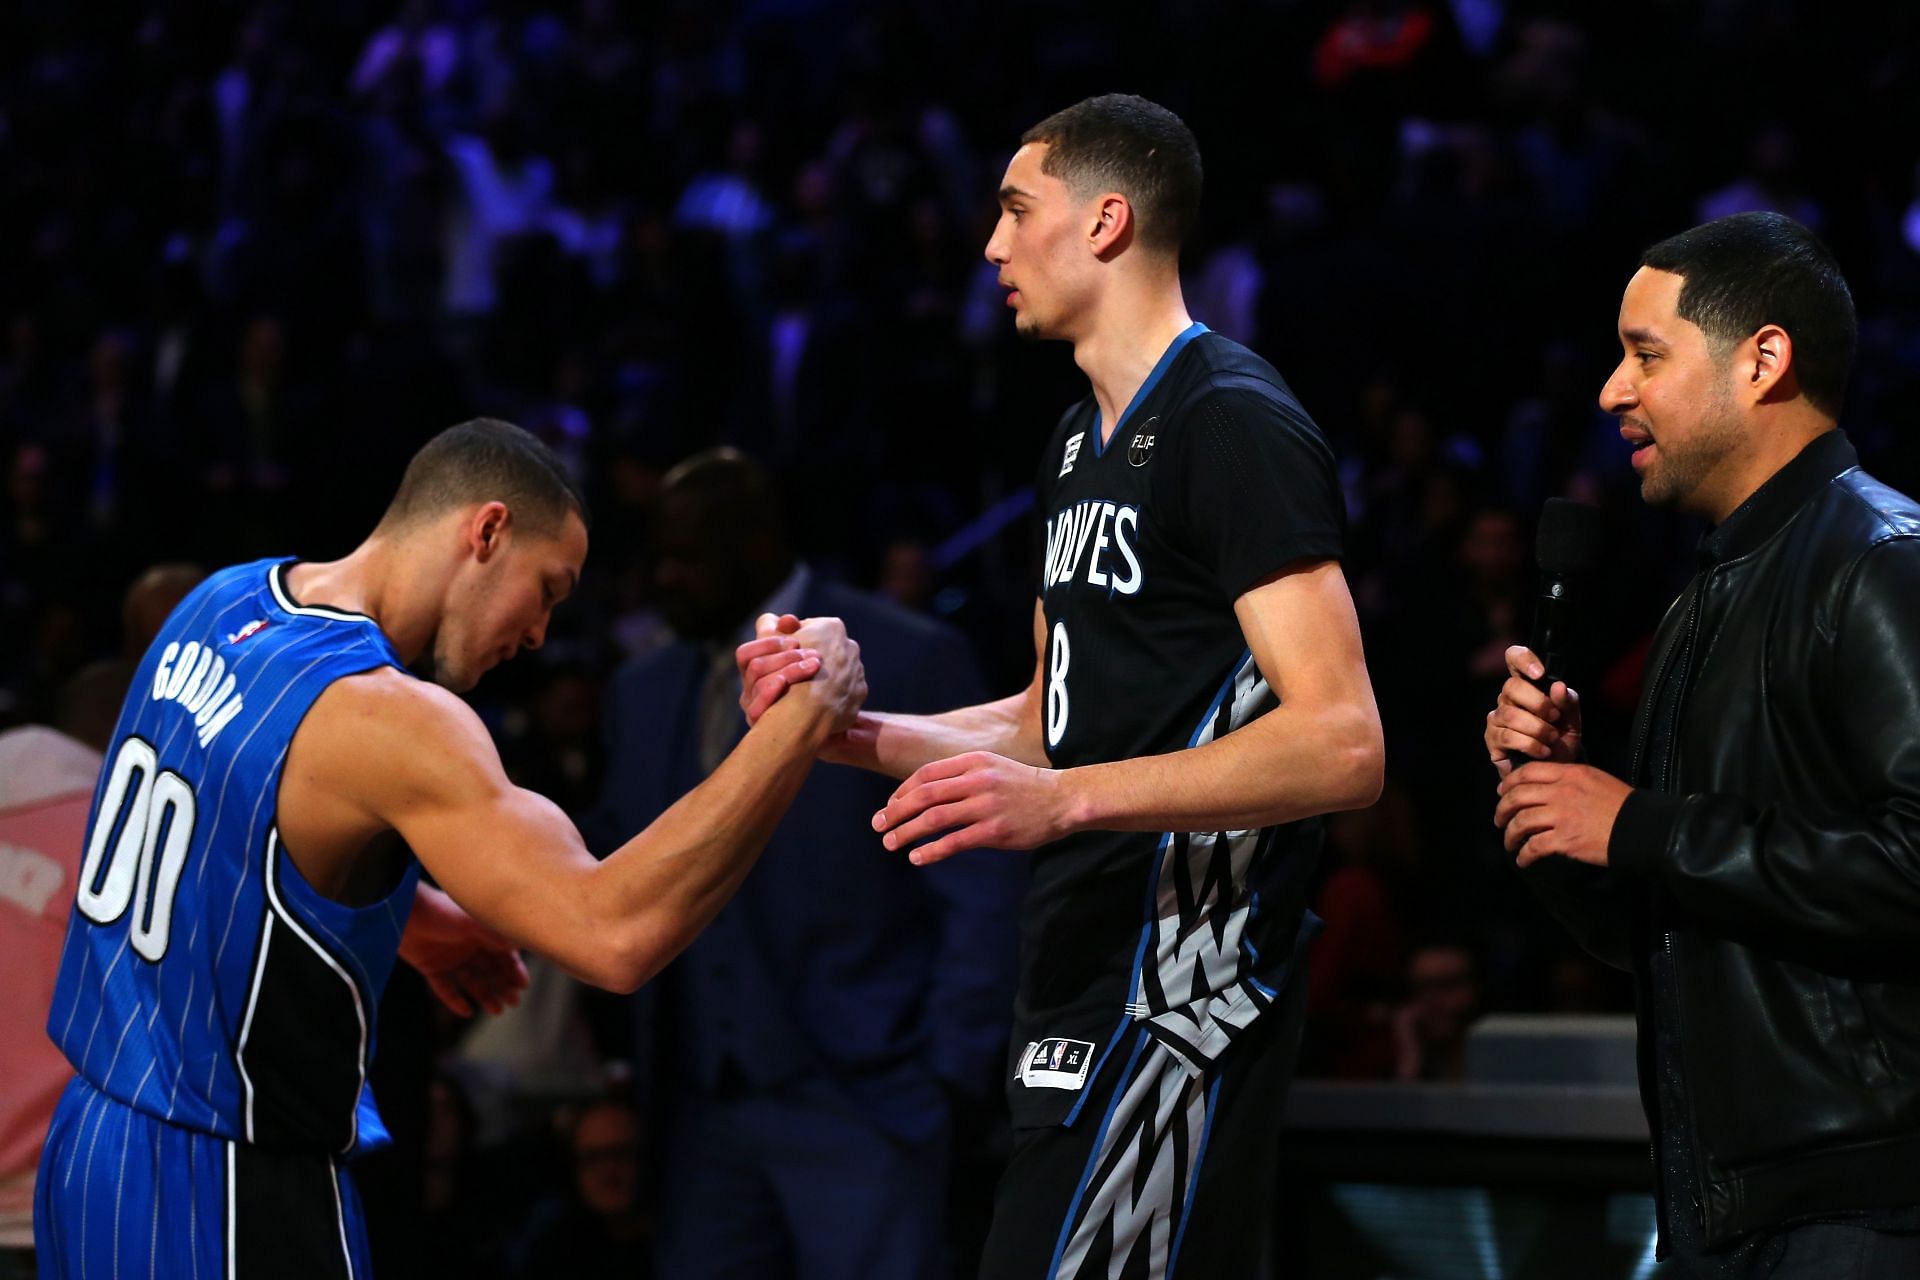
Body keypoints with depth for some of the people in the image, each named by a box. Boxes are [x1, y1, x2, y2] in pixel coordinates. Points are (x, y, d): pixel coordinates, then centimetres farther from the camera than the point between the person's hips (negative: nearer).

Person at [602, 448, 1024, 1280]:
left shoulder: (909, 663, -4)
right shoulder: (645, 691, 14)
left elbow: (981, 890, -5)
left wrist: (954, 1075, -9)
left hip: (862, 1096, -5)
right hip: (701, 1105, 6)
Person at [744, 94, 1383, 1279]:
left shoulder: (1235, 424, -12)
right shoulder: (1082, 444, 20)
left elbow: (1342, 745, -21)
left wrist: (1064, 798, -29)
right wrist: (855, 731, 8)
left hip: (1177, 993, -10)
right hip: (1089, 980, 10)